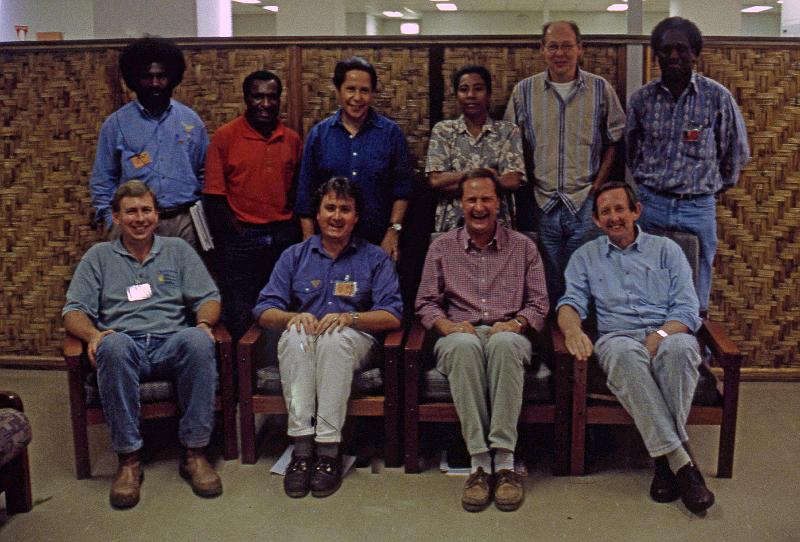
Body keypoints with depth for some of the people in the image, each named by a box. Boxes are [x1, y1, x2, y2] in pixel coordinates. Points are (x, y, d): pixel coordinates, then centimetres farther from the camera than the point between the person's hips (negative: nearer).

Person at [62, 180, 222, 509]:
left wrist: (204, 323, -9)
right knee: (114, 345, -38)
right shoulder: (99, 256, 19)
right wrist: (93, 335, -12)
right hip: (125, 348, 0)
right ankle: (128, 459, -30)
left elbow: (208, 298, 15)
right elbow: (73, 311, 11)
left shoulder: (177, 250, 21)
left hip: (172, 344, 1)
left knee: (198, 341, -35)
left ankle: (195, 453, -27)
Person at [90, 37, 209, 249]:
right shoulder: (116, 124, 5)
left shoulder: (190, 120, 9)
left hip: (184, 222, 2)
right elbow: (102, 181, 7)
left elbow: (205, 175, 12)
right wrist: (112, 224, -2)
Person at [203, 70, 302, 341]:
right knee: (241, 320, 0)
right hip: (242, 236, -4)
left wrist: (293, 232, 5)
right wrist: (238, 234, -9)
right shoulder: (225, 137, -3)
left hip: (284, 237, 4)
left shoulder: (292, 140, 9)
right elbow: (214, 196, -5)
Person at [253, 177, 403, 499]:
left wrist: (350, 318, -20)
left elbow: (392, 316, -2)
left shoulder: (375, 259, 11)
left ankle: (329, 448, -36)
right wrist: (292, 316, -17)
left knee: (336, 336, -36)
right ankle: (302, 444, -37)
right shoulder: (295, 256, 16)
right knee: (294, 335, -33)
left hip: (355, 343, -1)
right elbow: (264, 310, 6)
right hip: (302, 350, 2)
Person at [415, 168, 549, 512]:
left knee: (503, 342, -39)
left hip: (508, 336, 0)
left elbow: (539, 303, 11)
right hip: (460, 335, 0)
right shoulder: (441, 248, 16)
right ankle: (479, 464, -39)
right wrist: (448, 325, -9)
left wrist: (515, 323, -10)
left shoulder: (523, 247, 16)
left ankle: (505, 463, -40)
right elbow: (426, 303, 12)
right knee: (465, 344, -39)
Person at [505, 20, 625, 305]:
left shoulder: (601, 89, 4)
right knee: (548, 284, 7)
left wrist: (598, 185, -2)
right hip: (542, 203, 1)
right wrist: (529, 185, 0)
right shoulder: (523, 91, 5)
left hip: (586, 203, 0)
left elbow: (614, 140, 8)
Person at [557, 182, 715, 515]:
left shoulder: (666, 250, 17)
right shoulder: (585, 257, 21)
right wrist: (573, 329, -17)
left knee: (678, 347, -37)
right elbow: (571, 303, 8)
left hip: (668, 334, 1)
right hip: (617, 336, 0)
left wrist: (660, 336, -14)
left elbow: (687, 309, 7)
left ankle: (665, 459, -30)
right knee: (624, 352, -38)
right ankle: (681, 460, -40)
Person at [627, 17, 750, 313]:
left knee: (695, 300, 6)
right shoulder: (642, 98, 2)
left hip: (698, 207, -1)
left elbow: (736, 152, 8)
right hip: (651, 203, 1)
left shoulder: (717, 97, -4)